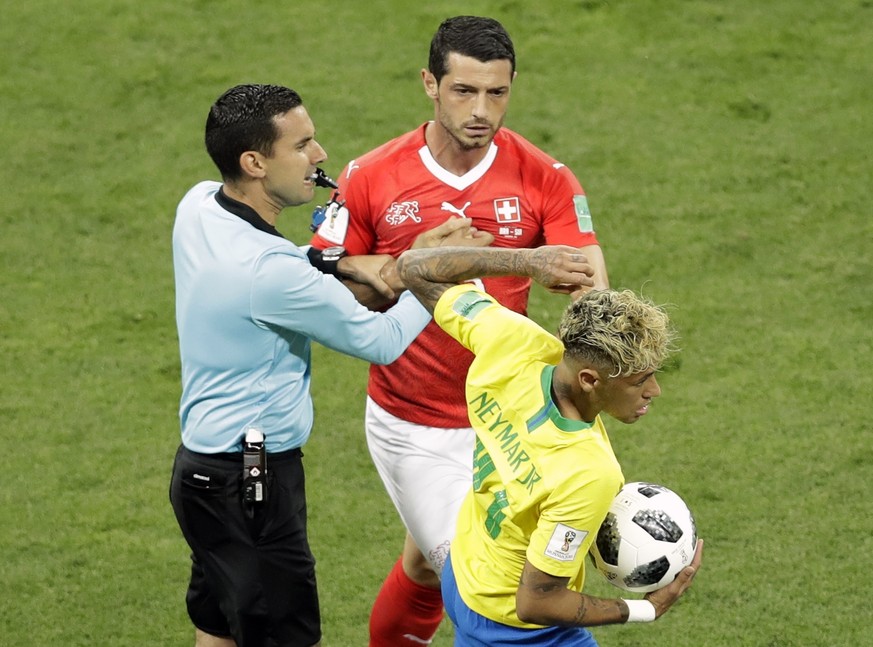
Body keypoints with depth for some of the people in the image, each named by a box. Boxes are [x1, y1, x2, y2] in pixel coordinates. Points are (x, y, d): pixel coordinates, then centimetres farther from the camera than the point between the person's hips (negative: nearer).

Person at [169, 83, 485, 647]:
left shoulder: (198, 206, -2)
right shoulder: (272, 275, -28)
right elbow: (383, 342, -14)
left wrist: (341, 264, 3)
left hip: (202, 465, 9)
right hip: (250, 482, -9)